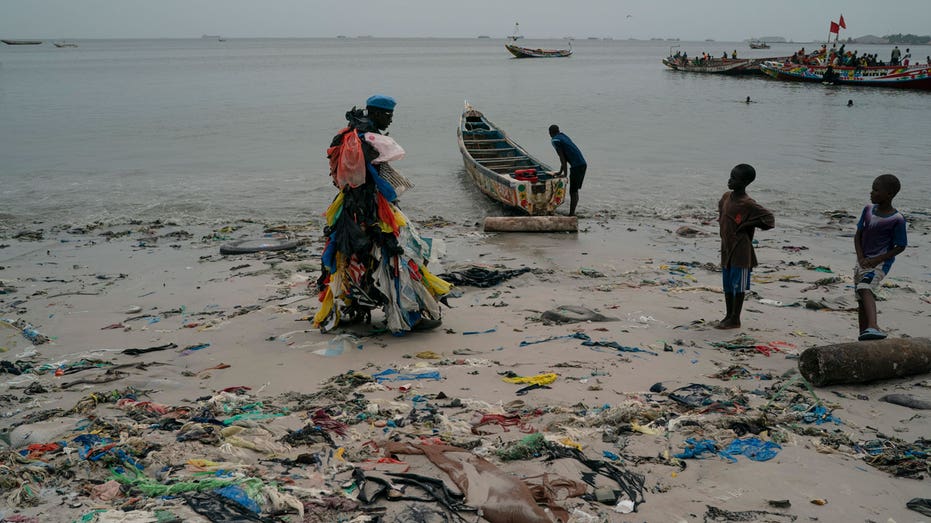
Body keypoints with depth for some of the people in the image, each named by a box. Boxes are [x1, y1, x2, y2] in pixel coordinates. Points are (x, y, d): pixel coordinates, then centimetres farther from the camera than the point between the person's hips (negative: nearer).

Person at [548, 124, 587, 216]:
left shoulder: (555, 140, -3)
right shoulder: (563, 136, 23)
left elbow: (562, 158, -8)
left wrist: (565, 173, -4)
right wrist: (560, 172, 29)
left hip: (576, 166, -9)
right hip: (583, 164, 9)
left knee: (573, 192, -5)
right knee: (575, 190, 13)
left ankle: (571, 213, -5)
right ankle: (572, 213, 16)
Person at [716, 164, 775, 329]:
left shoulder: (748, 204, -17)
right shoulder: (726, 197, 6)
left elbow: (769, 219, -17)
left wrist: (745, 226, -15)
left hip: (740, 251, -8)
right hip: (726, 248, 8)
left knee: (738, 286, 0)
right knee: (727, 285, 14)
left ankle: (735, 319, 9)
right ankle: (729, 316, 25)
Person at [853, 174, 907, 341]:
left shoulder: (897, 219, -14)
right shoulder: (868, 210, 2)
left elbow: (900, 247, -7)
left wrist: (877, 260, -15)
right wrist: (861, 259, -6)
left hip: (880, 263, -7)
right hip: (863, 261, 7)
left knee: (865, 288, -32)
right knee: (861, 301, 11)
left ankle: (873, 327, -47)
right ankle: (863, 336, 23)